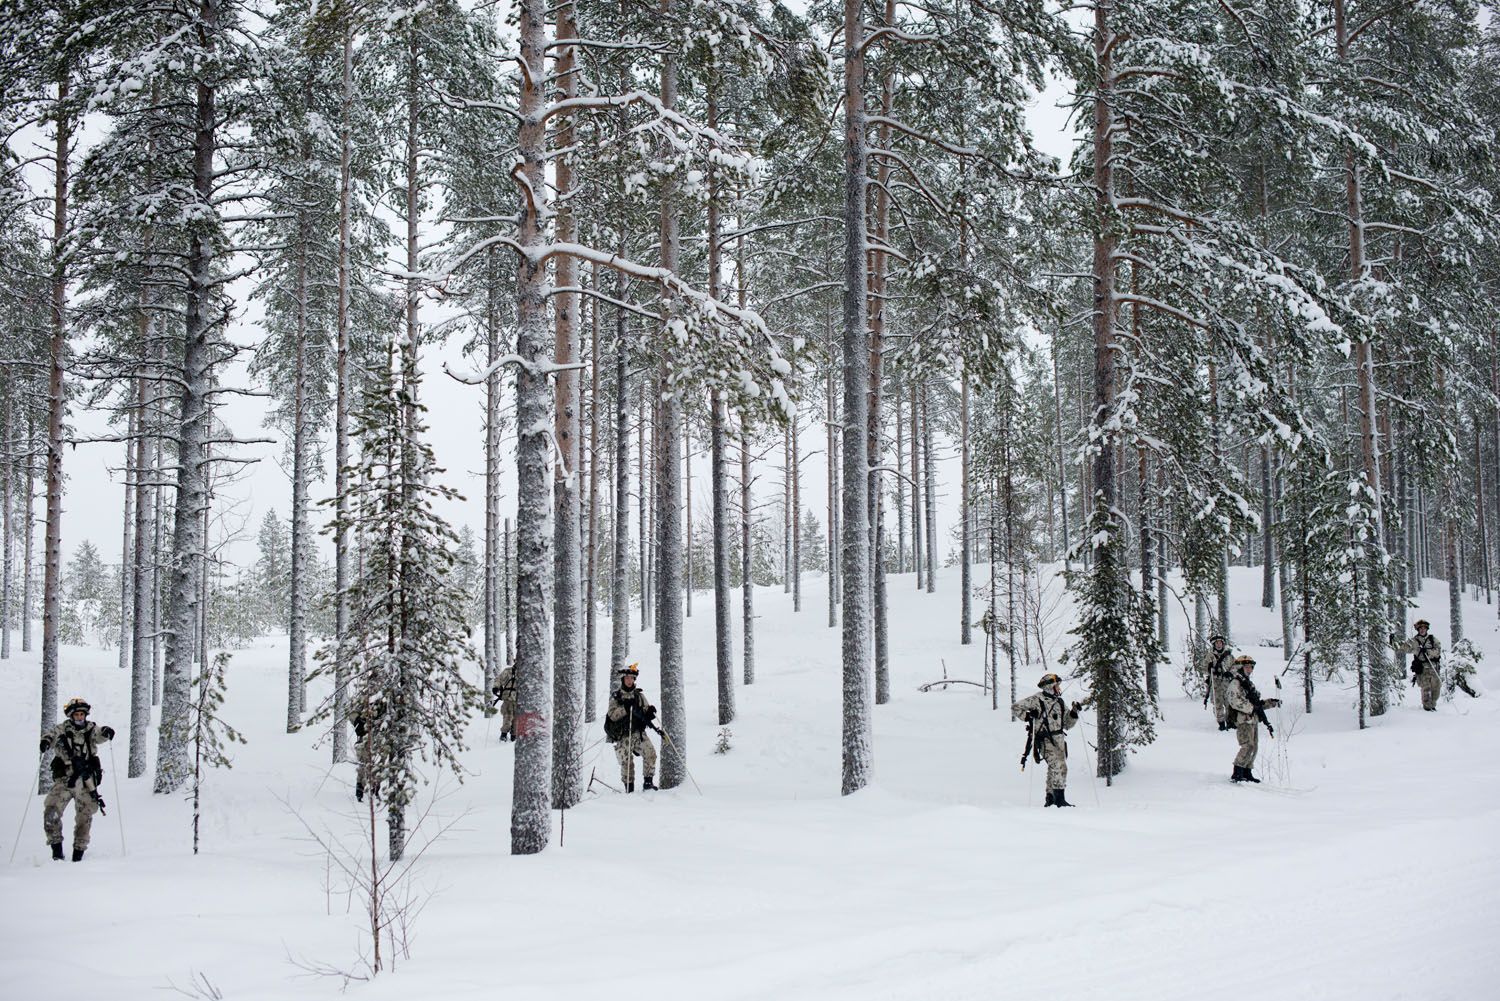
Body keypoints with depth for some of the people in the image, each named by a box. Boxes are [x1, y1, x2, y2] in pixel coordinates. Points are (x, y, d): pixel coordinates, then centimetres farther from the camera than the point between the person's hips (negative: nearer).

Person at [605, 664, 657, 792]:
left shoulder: (639, 695, 13)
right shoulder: (616, 696, 3)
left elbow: (645, 712, 13)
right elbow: (612, 715, -9)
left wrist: (649, 711, -11)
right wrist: (626, 707, -21)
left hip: (639, 733, 2)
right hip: (623, 735, -2)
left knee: (650, 752, -19)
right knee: (626, 762, -7)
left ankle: (648, 781, -11)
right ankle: (629, 788, 8)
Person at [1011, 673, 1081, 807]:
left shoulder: (1059, 702, 17)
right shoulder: (1036, 699, -3)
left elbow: (1068, 724, 20)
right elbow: (1016, 708, -1)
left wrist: (1074, 712, 6)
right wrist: (1027, 716, -13)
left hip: (1059, 740, 7)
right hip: (1045, 740, -7)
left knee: (1054, 769, 10)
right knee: (1059, 766, -20)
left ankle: (1050, 798, 21)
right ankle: (1059, 799, -21)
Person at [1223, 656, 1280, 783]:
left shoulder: (1249, 684, 23)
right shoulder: (1235, 683, -8)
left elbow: (1257, 703, 28)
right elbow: (1235, 701, -22)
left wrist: (1272, 702, 18)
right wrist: (1251, 708, -20)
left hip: (1253, 720, 10)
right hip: (1243, 720, -10)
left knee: (1254, 746, 10)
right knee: (1248, 745, -19)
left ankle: (1246, 773, 19)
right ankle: (1237, 774, -21)